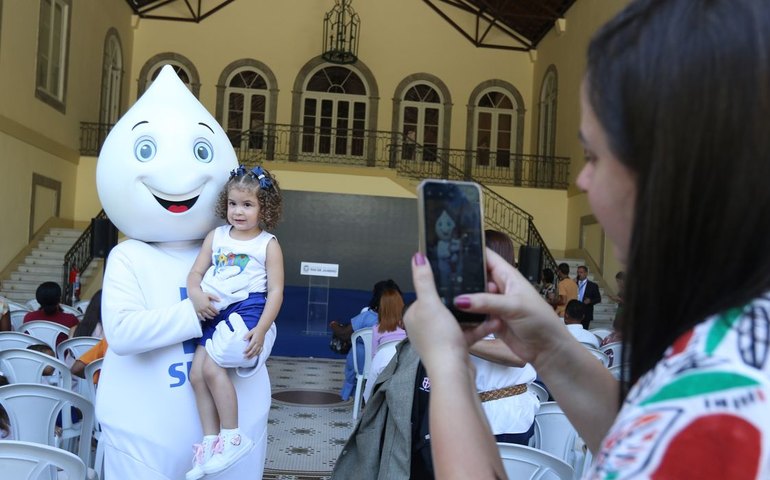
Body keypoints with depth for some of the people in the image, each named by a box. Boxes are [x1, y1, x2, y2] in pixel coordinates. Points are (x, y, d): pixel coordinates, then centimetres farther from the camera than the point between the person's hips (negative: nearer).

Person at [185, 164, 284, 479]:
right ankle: (210, 441, 4)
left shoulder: (268, 244, 1)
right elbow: (196, 273, 13)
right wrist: (196, 295, -11)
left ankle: (232, 437, -7)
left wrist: (261, 329, -16)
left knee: (212, 366, -20)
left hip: (246, 308, -6)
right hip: (215, 312, 6)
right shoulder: (216, 237, 15)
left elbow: (275, 291, -4)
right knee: (196, 373, -6)